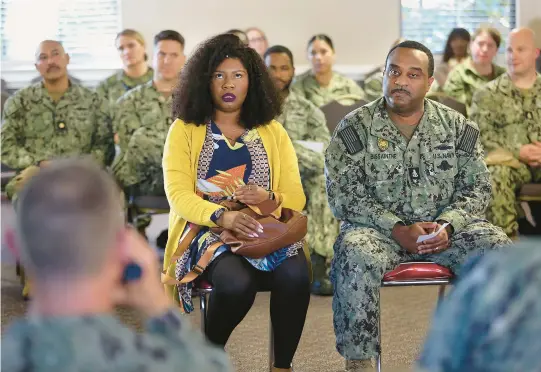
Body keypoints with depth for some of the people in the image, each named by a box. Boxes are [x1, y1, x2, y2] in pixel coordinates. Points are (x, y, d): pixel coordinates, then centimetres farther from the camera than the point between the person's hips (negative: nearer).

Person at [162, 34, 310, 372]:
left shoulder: (273, 131, 14)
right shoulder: (184, 129, 6)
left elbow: (296, 197, 8)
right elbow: (178, 194, -6)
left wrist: (269, 199, -16)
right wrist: (222, 216, -24)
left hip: (265, 230, 2)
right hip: (207, 231, -2)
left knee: (296, 277, -31)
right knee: (237, 283, -34)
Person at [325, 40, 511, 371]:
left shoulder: (458, 127, 7)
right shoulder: (355, 128, -1)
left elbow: (477, 186, 4)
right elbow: (343, 195, -7)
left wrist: (447, 226, -16)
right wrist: (396, 229, -19)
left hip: (445, 227, 2)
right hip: (379, 228, -2)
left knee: (501, 252, -23)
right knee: (356, 258, -35)